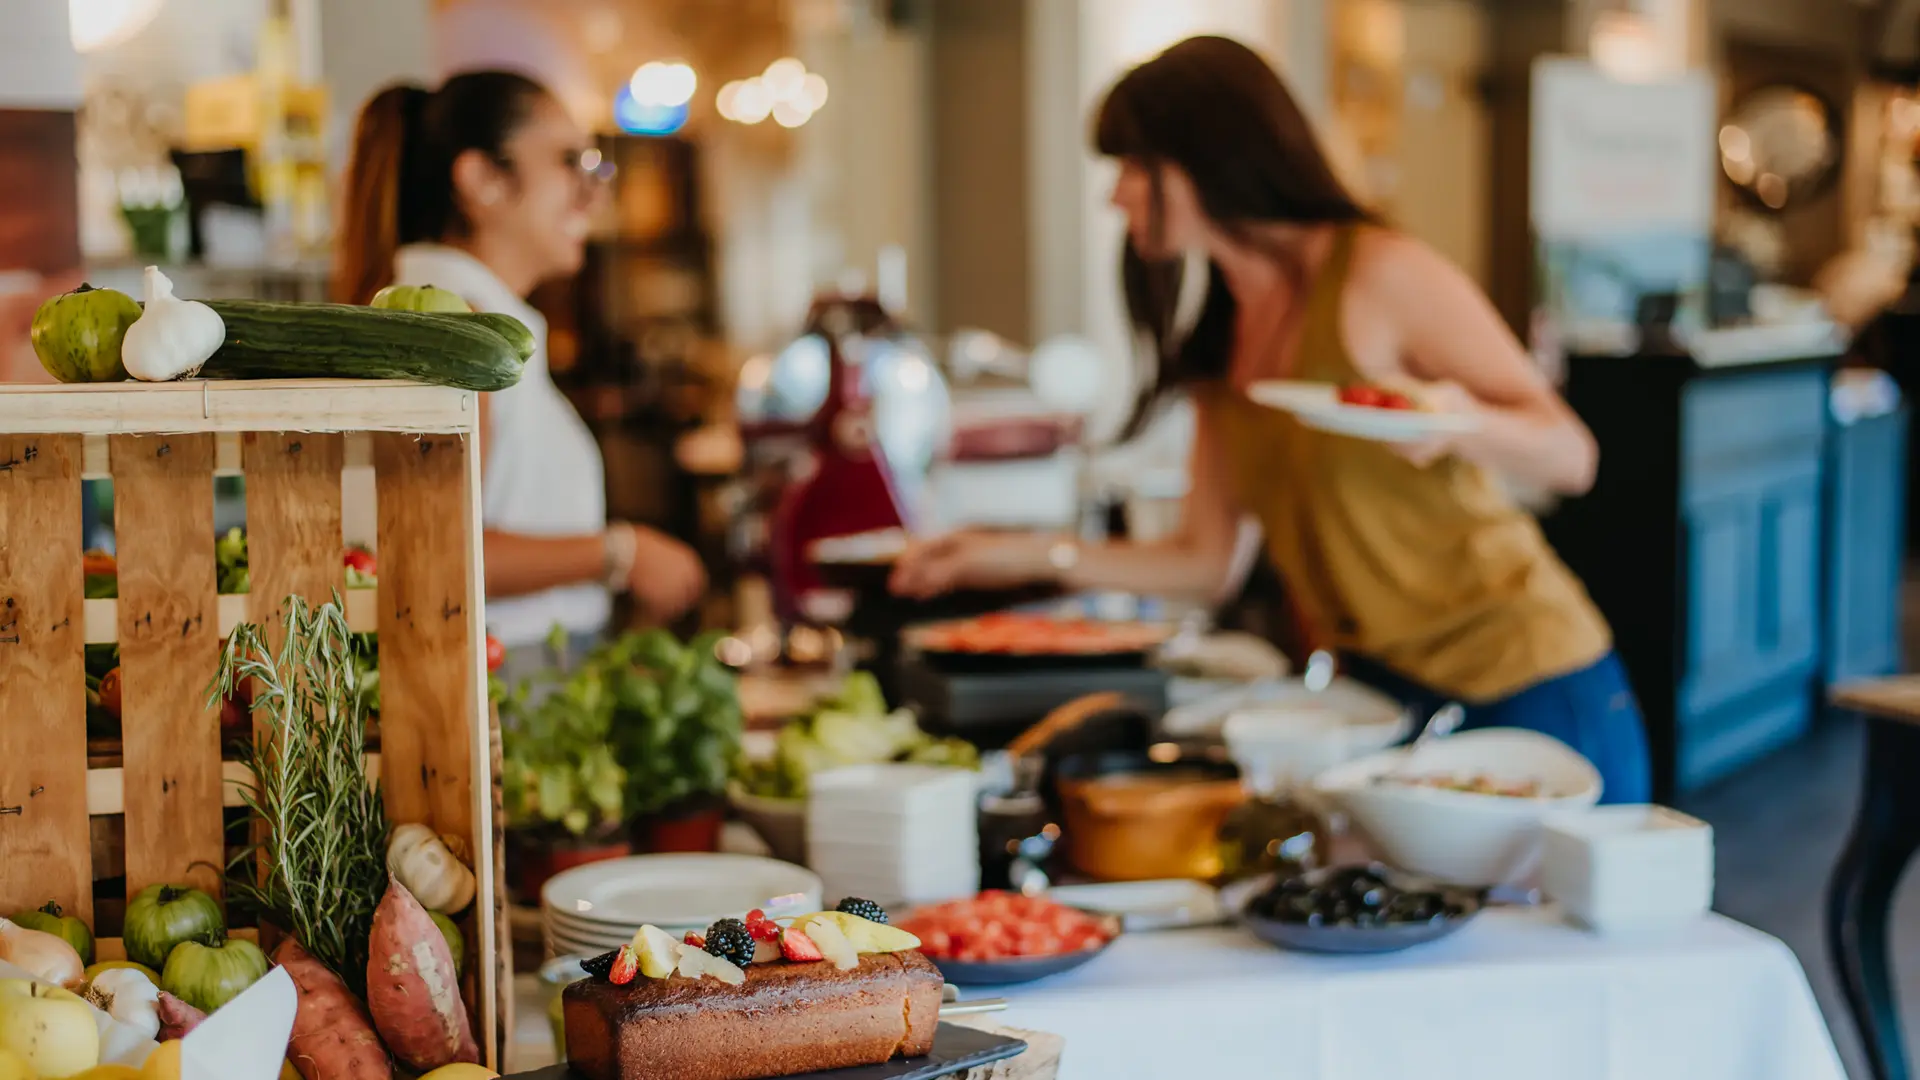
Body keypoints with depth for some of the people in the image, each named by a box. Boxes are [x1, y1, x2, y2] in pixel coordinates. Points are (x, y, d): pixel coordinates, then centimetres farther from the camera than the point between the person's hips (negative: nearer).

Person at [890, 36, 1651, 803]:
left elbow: (1571, 458, -10)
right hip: (1388, 701, 6)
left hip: (1526, 691, -6)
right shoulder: (1216, 345, 9)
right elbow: (1205, 561, 13)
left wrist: (1463, 419, -30)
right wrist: (1037, 556, 9)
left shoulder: (1381, 274, -11)